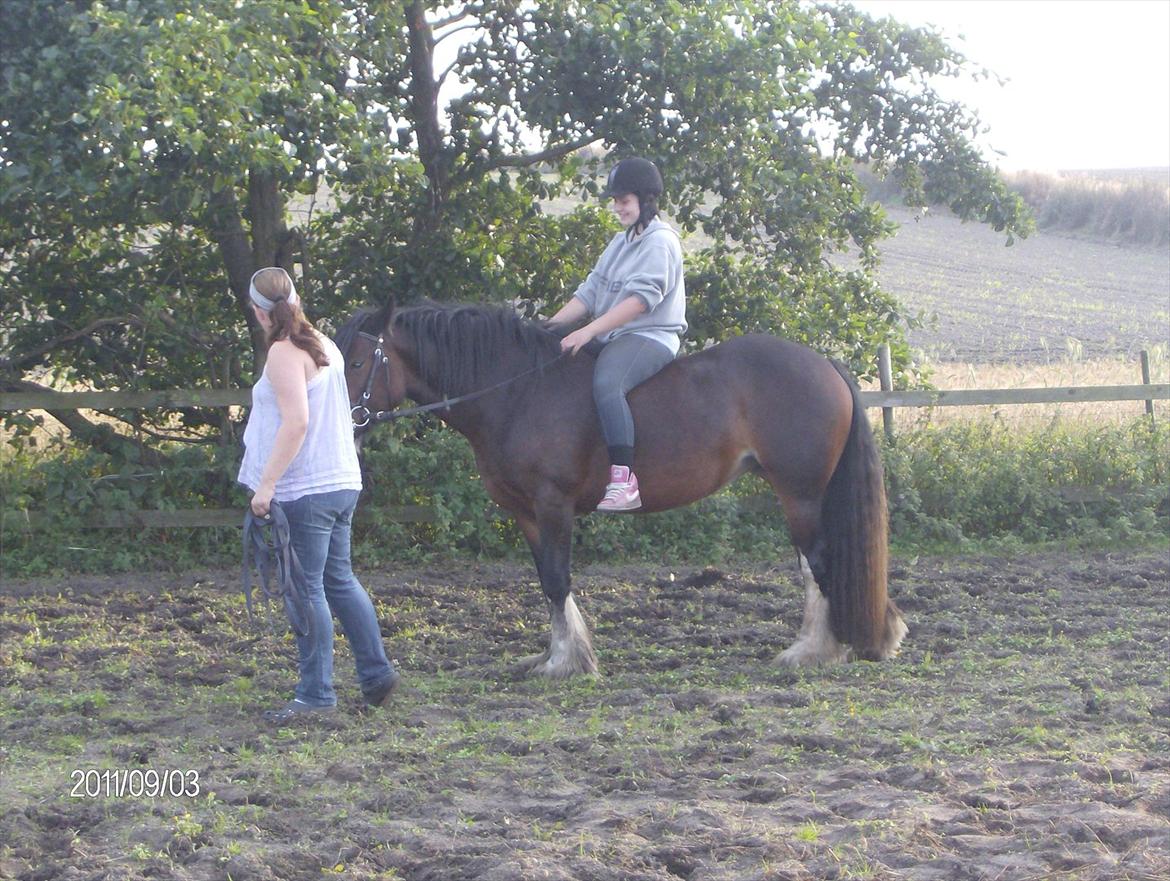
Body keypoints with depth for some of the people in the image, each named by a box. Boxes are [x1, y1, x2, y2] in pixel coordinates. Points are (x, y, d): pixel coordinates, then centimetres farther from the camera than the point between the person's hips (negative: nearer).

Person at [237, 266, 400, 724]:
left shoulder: (284, 353, -14)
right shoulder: (325, 346, 13)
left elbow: (296, 420, -24)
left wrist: (267, 483, -24)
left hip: (304, 491, -9)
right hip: (341, 481, 9)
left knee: (306, 588, -3)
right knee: (339, 580, 18)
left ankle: (316, 693, 0)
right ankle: (377, 672, 22)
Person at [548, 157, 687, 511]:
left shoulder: (660, 241, -7)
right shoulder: (621, 243, 22)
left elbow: (641, 298, -19)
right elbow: (591, 291, 17)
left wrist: (588, 331, -25)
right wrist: (553, 324, 1)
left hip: (651, 337, -10)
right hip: (612, 338, 10)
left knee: (606, 383, -36)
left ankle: (623, 479, -44)